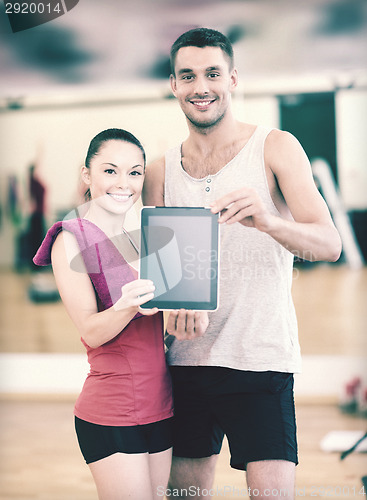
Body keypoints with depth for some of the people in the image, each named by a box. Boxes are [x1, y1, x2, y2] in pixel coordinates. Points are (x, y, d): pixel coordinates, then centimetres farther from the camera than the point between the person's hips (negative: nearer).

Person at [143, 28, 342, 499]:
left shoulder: (275, 147, 0)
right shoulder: (161, 171, 10)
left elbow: (329, 244, -9)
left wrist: (266, 221, -28)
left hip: (260, 356, -3)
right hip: (184, 356, 4)